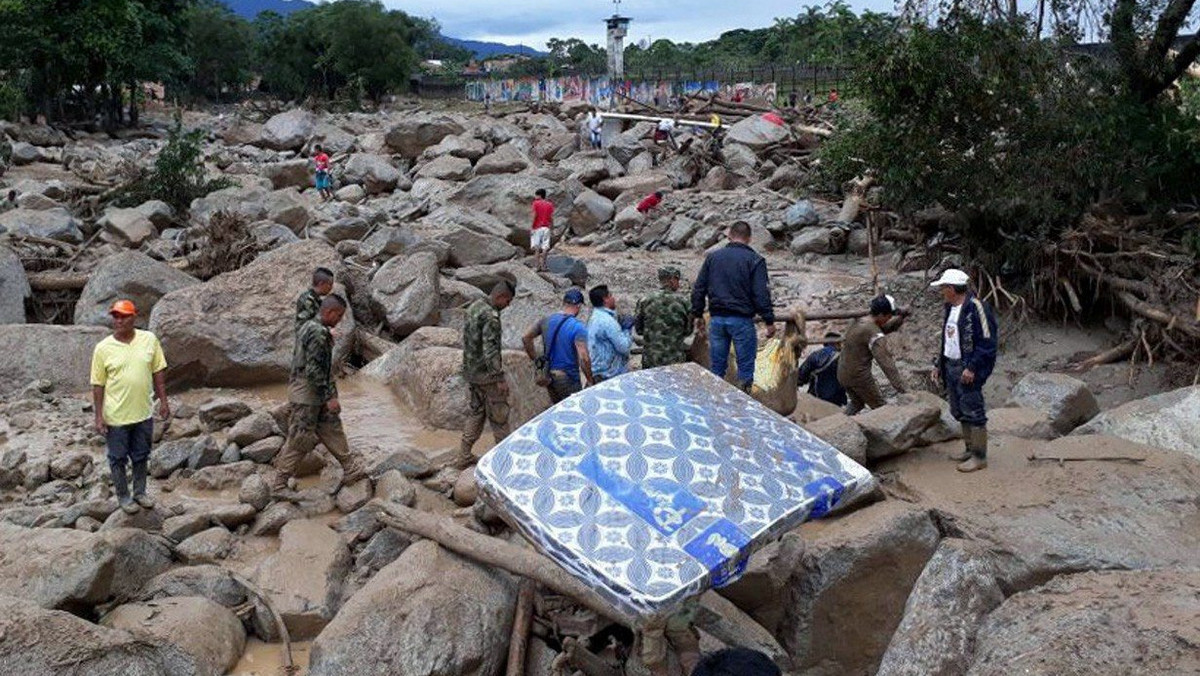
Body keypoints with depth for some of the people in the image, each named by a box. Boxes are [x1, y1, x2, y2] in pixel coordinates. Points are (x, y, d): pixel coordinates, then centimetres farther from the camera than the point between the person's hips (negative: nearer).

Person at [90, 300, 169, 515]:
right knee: (118, 459, 11)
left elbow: (158, 372, 3)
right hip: (116, 416, -2)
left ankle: (140, 492, 35)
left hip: (143, 413, 2)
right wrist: (99, 416, -8)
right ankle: (123, 496, 29)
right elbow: (98, 384, -7)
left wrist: (163, 401, 2)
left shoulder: (149, 339, -5)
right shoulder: (103, 348, -11)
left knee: (141, 456, 17)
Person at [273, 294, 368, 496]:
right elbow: (314, 370, -25)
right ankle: (278, 485, 6)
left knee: (332, 430, 15)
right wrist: (330, 396, -22)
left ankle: (351, 470, 23)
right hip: (306, 393, -10)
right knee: (300, 440, -3)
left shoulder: (309, 327, 11)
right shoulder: (318, 333, -21)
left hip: (315, 394, 10)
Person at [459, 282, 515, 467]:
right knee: (498, 416, 4)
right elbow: (490, 350, -26)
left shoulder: (474, 308, 9)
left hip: (471, 371, 9)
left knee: (476, 412, 17)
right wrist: (500, 379, -23)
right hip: (487, 375, -9)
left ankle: (464, 457, 18)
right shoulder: (490, 316, -21)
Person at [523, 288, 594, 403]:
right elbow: (584, 358, -24)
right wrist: (589, 380, -12)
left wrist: (536, 360, 14)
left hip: (549, 376, 7)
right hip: (568, 379, -7)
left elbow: (526, 338, 10)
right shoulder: (578, 328, -17)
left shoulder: (547, 321, 3)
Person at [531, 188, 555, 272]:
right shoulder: (550, 204, 8)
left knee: (536, 248, 0)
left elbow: (534, 216, -9)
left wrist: (531, 227, -7)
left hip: (537, 228, -3)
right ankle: (543, 266, 1)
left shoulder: (536, 203, -3)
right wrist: (552, 229, 11)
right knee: (545, 248, 3)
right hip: (546, 228, 3)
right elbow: (551, 217, 5)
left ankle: (538, 266, -7)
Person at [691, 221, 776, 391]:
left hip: (717, 319, 4)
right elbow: (761, 294, -10)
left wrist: (698, 314, 18)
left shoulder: (712, 257, 7)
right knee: (745, 366, 5)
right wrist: (769, 321, -5)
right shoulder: (755, 260, -5)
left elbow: (698, 289, 10)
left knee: (717, 367, 12)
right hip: (742, 320, -4)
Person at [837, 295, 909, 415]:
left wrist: (900, 318, -2)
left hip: (842, 374, 9)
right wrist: (902, 389, -32)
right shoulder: (874, 334, -22)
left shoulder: (861, 322, 5)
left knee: (856, 403, 30)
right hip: (859, 376, -9)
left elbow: (887, 327, 18)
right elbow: (886, 362, -29)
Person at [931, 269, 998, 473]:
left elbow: (987, 341, -18)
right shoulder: (949, 308, 14)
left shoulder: (975, 307, -16)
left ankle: (979, 457, 3)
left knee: (973, 412, -4)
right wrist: (939, 365, 20)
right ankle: (969, 449, 28)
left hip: (968, 370, -10)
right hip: (951, 366, 10)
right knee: (959, 412, 16)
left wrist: (972, 368, -22)